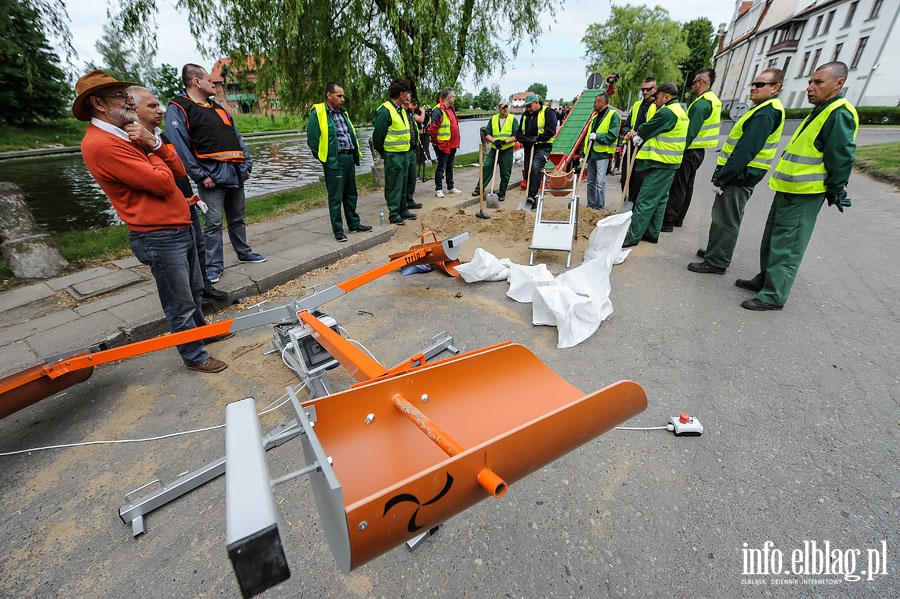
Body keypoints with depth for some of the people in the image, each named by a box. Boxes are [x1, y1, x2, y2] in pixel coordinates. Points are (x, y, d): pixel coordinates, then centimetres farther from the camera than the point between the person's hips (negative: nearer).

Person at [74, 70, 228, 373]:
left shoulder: (128, 135, 15)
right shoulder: (101, 144, -15)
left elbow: (179, 170, 8)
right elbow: (163, 183, -19)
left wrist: (153, 143, -7)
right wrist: (152, 152, -1)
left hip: (180, 227, 9)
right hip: (159, 237, -9)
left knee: (195, 290, 24)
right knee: (180, 304, 2)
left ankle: (200, 329, 44)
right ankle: (194, 355, 17)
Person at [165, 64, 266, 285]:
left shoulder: (218, 109, 21)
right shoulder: (178, 109, -3)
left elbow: (237, 139, 21)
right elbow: (179, 147, -13)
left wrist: (247, 165, 10)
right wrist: (201, 176, -17)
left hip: (236, 174, 7)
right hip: (213, 178, -7)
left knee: (237, 218, 16)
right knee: (213, 223, -4)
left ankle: (244, 252, 30)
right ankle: (214, 265, 5)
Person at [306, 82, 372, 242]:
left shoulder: (342, 112, 17)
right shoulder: (318, 113, -7)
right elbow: (312, 140, -9)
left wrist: (356, 153, 15)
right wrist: (324, 157, -4)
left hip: (349, 158, 8)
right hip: (334, 161, -8)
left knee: (351, 194, 16)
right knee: (335, 197, -2)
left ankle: (354, 224, 29)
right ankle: (338, 230, 7)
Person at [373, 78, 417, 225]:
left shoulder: (402, 110, 14)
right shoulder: (385, 111, -15)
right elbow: (378, 135, -13)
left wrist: (408, 151, 16)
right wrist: (382, 151, -3)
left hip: (405, 153, 9)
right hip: (392, 155, -9)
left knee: (403, 184, 15)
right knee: (393, 186, -2)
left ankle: (403, 210, 25)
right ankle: (394, 214, 4)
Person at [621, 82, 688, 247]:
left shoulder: (668, 112, -15)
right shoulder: (679, 111, 19)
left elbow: (647, 129, -9)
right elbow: (654, 129, 14)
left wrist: (634, 133, 10)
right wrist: (637, 133, 1)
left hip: (660, 164, -11)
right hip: (670, 163, 11)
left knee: (644, 201, -10)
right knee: (659, 199, 14)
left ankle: (633, 236, -9)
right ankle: (652, 233, 22)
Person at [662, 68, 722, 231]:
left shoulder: (701, 104, -17)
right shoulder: (714, 100, 16)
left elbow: (690, 132, -23)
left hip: (690, 151, -10)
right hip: (698, 150, 10)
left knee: (677, 188, -9)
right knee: (687, 187, 14)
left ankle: (668, 221, -8)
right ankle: (678, 219, 22)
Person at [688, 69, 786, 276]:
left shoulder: (766, 113, -16)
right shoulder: (763, 109, 18)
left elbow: (745, 151, -24)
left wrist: (721, 178, -23)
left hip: (739, 176, -10)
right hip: (739, 175, 10)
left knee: (725, 220, -6)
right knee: (722, 217, 18)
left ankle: (716, 262, -1)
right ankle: (715, 251, 31)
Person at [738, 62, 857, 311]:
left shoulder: (840, 113, -15)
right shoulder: (821, 111, 17)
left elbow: (841, 158, -18)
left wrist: (835, 191, -13)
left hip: (804, 195, -10)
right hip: (788, 189, 10)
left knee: (786, 246, -6)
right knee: (771, 240, 17)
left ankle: (773, 295, -1)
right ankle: (765, 280, 29)